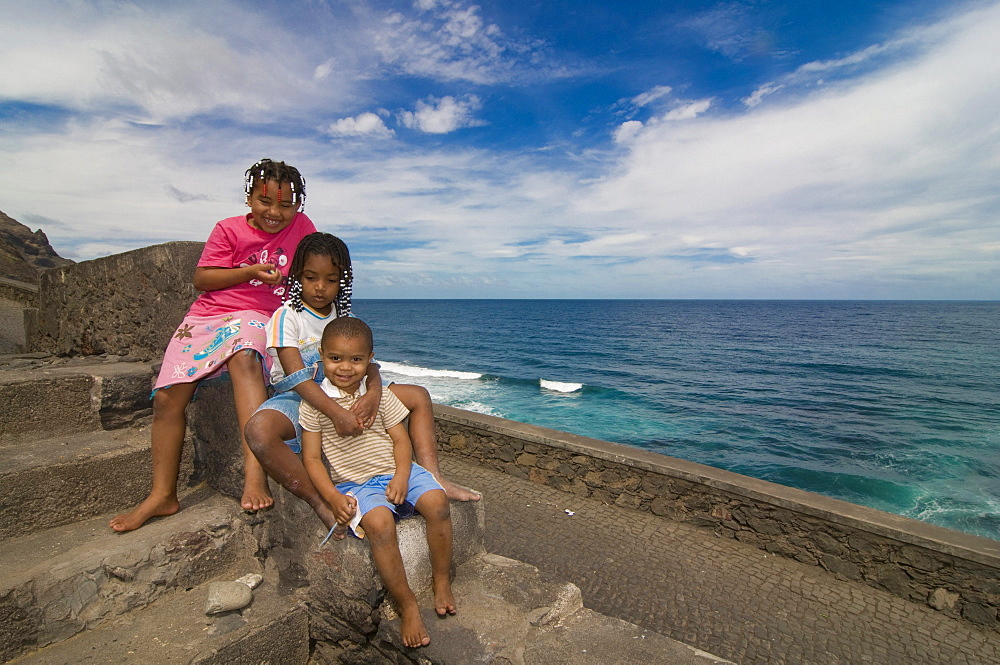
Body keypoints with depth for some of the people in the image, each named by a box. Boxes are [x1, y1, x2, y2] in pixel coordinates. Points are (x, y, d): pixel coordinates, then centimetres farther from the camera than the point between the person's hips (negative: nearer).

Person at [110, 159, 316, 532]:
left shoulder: (301, 227, 5)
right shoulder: (229, 229, 4)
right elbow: (201, 279, 0)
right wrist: (251, 272, -13)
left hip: (258, 318, -3)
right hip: (207, 315, 3)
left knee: (244, 357, -38)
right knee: (167, 395, -9)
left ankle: (254, 471, -46)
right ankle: (163, 495, 6)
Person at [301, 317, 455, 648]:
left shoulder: (380, 395, 4)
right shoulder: (314, 403, -1)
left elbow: (401, 439, 4)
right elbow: (311, 458, -1)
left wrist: (401, 476, -14)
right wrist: (333, 497, -14)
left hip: (396, 472, 3)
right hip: (354, 484, -2)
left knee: (437, 502, -22)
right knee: (379, 522, -32)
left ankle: (441, 580, 0)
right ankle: (407, 605, -12)